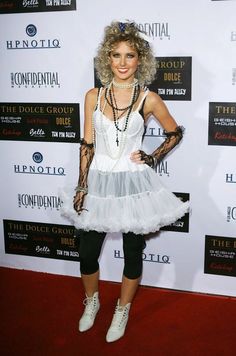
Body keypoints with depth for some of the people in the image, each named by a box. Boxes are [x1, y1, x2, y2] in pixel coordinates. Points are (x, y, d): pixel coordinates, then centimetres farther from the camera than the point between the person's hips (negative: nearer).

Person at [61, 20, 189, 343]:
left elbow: (176, 132, 9)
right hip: (99, 181, 2)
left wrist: (153, 158, -3)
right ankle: (92, 302, 38)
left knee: (132, 252, 10)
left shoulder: (148, 99, -5)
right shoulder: (94, 96, -1)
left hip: (134, 183, -1)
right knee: (87, 251, 9)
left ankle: (122, 311, 33)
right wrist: (81, 187, -1)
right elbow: (87, 144, 1)